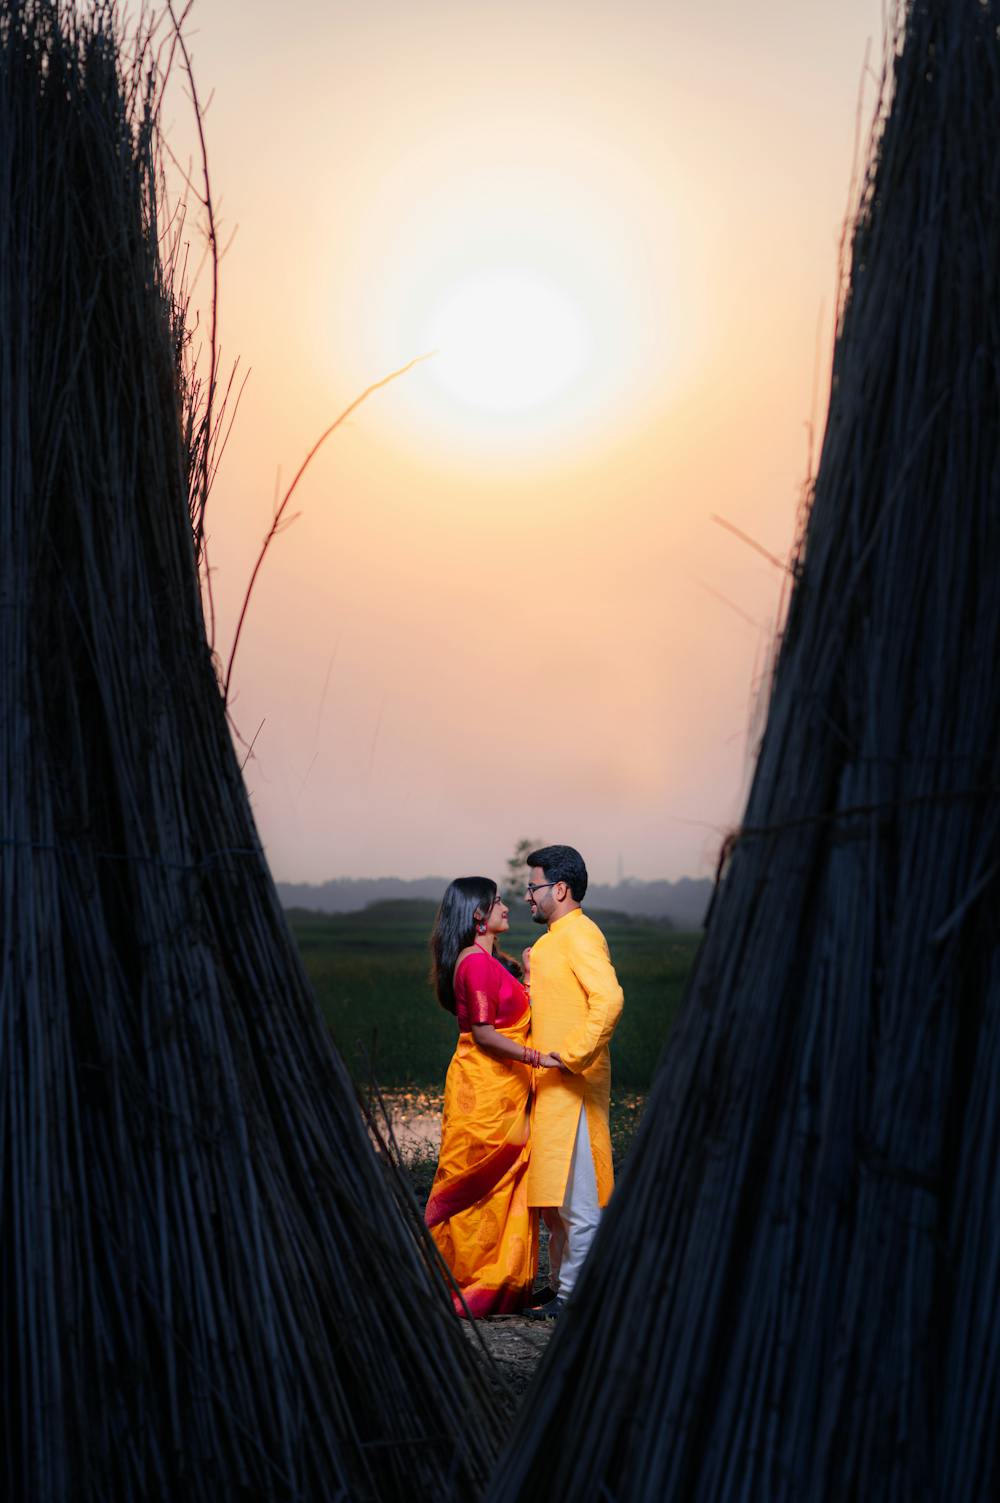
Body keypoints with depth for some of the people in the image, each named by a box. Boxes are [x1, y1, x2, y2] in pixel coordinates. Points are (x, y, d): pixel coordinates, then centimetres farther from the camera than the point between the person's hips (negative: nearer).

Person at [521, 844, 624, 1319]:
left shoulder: (580, 934, -12)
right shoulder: (553, 940, 19)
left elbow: (609, 999, -26)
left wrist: (573, 1056, -23)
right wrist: (532, 976, 13)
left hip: (574, 1086, -10)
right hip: (552, 1087, 10)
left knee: (575, 1198, -7)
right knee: (554, 1199, 14)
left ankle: (575, 1296, -3)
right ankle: (562, 1288, 20)